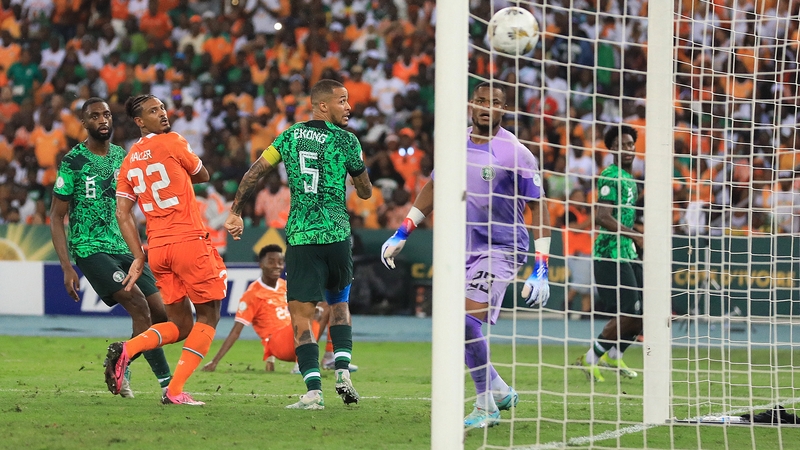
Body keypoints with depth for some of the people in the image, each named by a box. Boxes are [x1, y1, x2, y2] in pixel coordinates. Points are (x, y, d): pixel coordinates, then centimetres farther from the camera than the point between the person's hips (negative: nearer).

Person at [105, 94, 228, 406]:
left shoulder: (129, 161, 12)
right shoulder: (173, 143, -5)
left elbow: (123, 214, 8)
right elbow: (203, 176, 11)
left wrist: (138, 258, 9)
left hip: (157, 248, 6)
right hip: (189, 241, -6)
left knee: (179, 325, 15)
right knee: (207, 317, 4)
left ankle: (127, 349, -12)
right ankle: (175, 390, -7)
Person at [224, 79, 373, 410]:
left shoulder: (292, 135, 9)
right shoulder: (346, 140, 1)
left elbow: (255, 171, 6)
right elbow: (366, 192, 8)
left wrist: (235, 213, 13)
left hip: (300, 236, 0)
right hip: (337, 234, 0)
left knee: (301, 315, -3)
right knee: (339, 304, 22)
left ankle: (313, 391, -14)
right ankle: (343, 372, 5)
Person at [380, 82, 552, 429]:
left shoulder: (515, 153, -10)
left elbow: (538, 208, -9)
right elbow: (433, 188, 22)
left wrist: (541, 270, -15)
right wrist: (401, 234, 19)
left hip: (501, 250, -7)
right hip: (464, 250, 7)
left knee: (466, 320, -23)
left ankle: (486, 406, -12)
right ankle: (500, 392, 27)